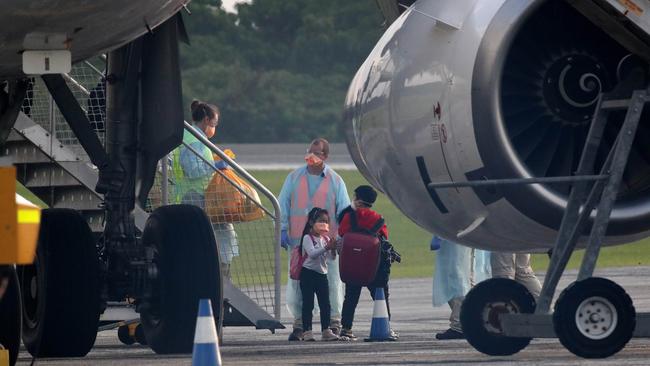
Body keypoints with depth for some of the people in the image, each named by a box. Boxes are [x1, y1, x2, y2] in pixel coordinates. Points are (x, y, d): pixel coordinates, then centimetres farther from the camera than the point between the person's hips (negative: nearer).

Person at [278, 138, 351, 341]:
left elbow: (344, 211, 8)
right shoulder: (294, 178, 9)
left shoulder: (335, 181, 7)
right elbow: (283, 206, 10)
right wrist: (283, 230, 1)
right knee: (296, 283, 0)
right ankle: (299, 324, 7)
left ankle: (334, 322, 8)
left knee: (331, 282, -1)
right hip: (298, 240, 1)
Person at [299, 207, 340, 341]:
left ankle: (326, 330, 7)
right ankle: (307, 331, -3)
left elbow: (332, 257, 5)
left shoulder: (326, 239, 10)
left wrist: (333, 249, -16)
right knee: (308, 304, -5)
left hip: (322, 274, 6)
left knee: (325, 304, 3)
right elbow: (312, 254, -21)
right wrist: (326, 248, -31)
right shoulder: (308, 238, -8)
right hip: (308, 273, -6)